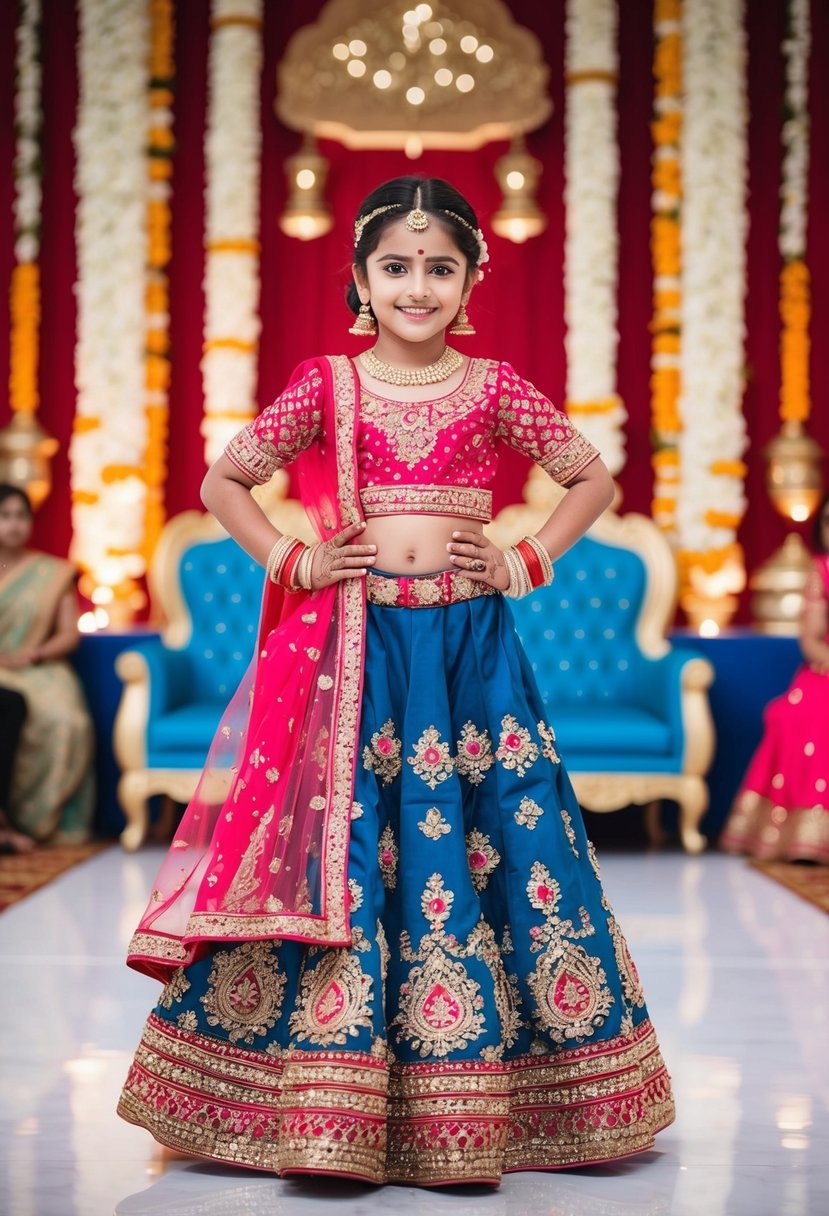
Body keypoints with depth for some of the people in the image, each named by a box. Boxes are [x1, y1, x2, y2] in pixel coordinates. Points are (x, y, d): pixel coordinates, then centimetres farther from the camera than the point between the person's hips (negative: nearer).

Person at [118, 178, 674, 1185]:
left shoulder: (493, 387, 6)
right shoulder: (328, 384, 4)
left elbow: (593, 478, 16)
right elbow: (222, 479, 12)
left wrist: (528, 562, 6)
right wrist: (290, 561, 2)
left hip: (471, 648, 1)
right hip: (358, 651, -1)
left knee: (501, 846, 0)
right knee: (343, 856, -3)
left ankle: (470, 1111, 13)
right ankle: (328, 1114, 7)